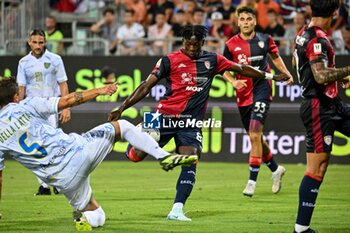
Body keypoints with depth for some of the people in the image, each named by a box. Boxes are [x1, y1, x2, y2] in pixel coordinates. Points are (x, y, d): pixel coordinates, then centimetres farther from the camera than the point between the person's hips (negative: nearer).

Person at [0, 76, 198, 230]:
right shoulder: (26, 106, 0)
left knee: (97, 217, 24)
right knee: (122, 126, 20)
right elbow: (67, 100, -5)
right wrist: (98, 91, 4)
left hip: (62, 179, 3)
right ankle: (163, 156, -1)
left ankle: (85, 216, -12)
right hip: (76, 150, -3)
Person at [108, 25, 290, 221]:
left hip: (192, 122, 2)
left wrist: (271, 76, 21)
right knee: (136, 155, -6)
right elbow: (146, 86, -3)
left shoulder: (213, 60, 8)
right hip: (166, 115, -2)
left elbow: (241, 69, 17)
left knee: (190, 163, -14)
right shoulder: (170, 60, -2)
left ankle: (177, 210, -11)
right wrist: (121, 108, -7)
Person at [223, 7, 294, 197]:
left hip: (262, 91, -3)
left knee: (255, 135, -16)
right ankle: (276, 169, 37)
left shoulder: (265, 39, 1)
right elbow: (225, 70, 7)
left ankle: (252, 181, -12)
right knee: (256, 138, 13)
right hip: (243, 96, 3)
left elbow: (275, 57, 19)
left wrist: (286, 73, 6)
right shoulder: (231, 45, -1)